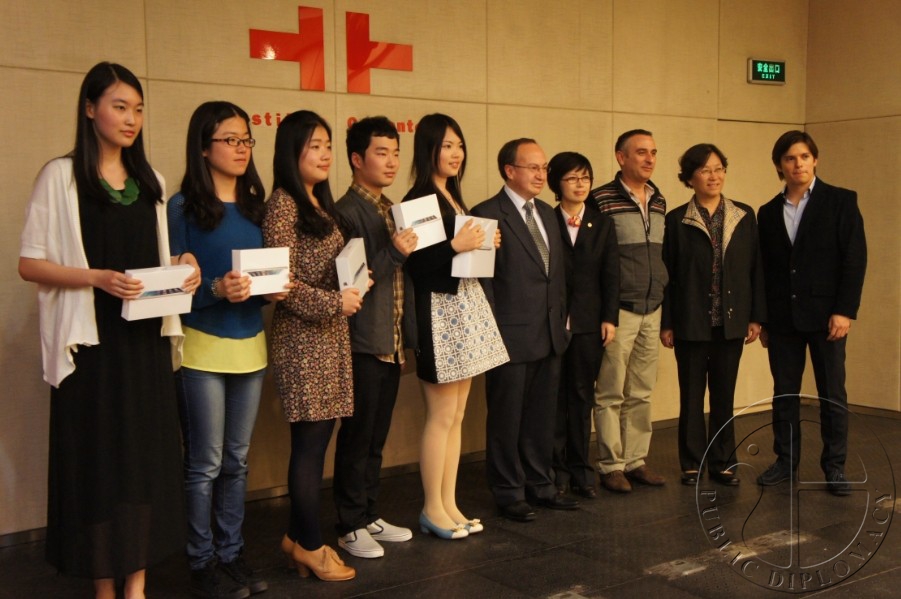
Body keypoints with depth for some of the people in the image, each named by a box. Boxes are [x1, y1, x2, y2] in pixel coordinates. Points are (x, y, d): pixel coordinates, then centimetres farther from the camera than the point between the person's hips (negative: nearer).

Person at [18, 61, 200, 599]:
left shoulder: (151, 182, 13)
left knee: (148, 455, 5)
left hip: (147, 338, 5)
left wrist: (184, 268, -1)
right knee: (99, 459, 1)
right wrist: (98, 277, -20)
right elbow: (31, 263, -6)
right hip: (92, 341, -4)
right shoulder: (62, 176, -2)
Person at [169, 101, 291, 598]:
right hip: (202, 348, -5)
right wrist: (216, 289, -25)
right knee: (205, 463, 1)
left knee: (237, 460, 13)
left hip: (250, 346, 6)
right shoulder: (183, 207, -7)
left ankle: (232, 553, 25)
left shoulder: (254, 206, 10)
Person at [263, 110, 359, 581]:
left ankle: (298, 537, 22)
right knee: (310, 440, -2)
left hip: (331, 334, 8)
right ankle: (311, 546, 10)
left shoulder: (322, 204, 16)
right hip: (303, 336, -8)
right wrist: (335, 301, -17)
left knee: (318, 437, 11)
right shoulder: (283, 205, -10)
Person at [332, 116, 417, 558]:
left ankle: (370, 516, 26)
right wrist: (394, 253, -28)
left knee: (376, 437, 15)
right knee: (356, 437, 1)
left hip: (391, 342, 8)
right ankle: (350, 527, 12)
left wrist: (407, 331, 9)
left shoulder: (391, 210, 14)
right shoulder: (347, 212, -12)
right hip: (363, 343, -8)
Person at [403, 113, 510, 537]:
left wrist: (483, 245, 2)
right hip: (439, 313, -9)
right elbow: (414, 267, -18)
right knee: (441, 416, -3)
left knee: (456, 415, 11)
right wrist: (455, 247, -23)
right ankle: (432, 509, 9)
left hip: (466, 308, 9)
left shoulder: (454, 198, 16)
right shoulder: (417, 200, -11)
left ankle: (449, 503, 19)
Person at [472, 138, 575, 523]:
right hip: (511, 339, -7)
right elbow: (482, 280, -12)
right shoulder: (487, 215, -10)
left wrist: (561, 320, 12)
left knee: (543, 416, 15)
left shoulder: (547, 214, 14)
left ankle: (540, 486, 28)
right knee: (507, 419, 5)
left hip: (550, 336, 7)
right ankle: (509, 494, 18)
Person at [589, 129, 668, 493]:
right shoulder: (602, 199, -9)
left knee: (641, 393, 12)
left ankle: (636, 460, 21)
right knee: (611, 394, 1)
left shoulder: (659, 201, 12)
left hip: (652, 310, 6)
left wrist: (662, 292, 15)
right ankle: (611, 466, 10)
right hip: (618, 310, -6)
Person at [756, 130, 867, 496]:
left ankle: (834, 466, 14)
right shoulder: (768, 213, 10)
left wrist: (845, 311, -12)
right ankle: (786, 461, 18)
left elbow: (855, 258, -5)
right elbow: (764, 269, 11)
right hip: (782, 318, 3)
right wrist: (763, 320, 9)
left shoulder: (841, 201, 0)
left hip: (826, 315, -3)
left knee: (832, 394, 3)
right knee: (784, 394, 7)